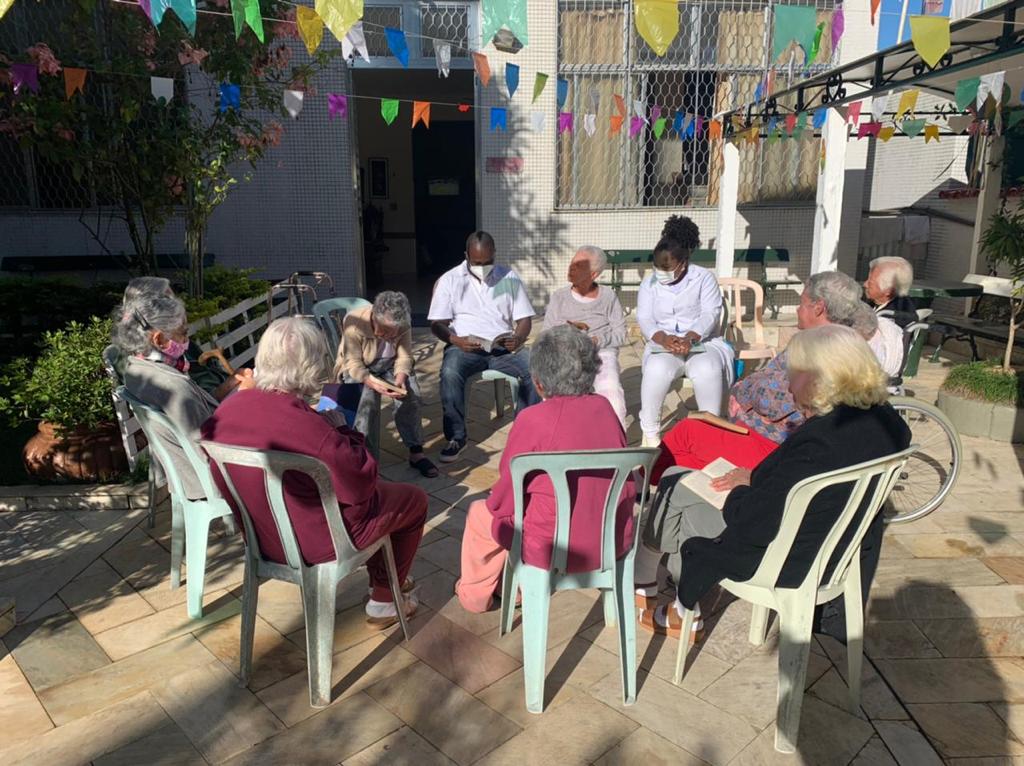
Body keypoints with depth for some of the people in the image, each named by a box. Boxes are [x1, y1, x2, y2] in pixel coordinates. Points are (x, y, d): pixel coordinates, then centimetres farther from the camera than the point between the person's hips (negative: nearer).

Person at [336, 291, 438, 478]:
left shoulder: (403, 325, -19)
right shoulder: (354, 323, -30)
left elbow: (404, 357, -12)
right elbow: (354, 364, -26)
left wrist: (400, 378, -33)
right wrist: (374, 383, -42)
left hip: (390, 365, 3)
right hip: (358, 370, -3)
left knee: (410, 392, -22)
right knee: (367, 399, -32)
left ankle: (416, 452, -13)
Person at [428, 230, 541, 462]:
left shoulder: (510, 278, 10)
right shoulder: (449, 280, 5)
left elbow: (524, 319, 8)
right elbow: (437, 324, 0)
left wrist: (518, 338, -16)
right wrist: (457, 341, -21)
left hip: (503, 346, 2)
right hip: (465, 346, -1)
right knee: (450, 372, -34)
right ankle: (456, 437, -19)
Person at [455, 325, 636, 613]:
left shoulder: (533, 420, -20)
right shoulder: (605, 408, -4)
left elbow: (504, 502, -11)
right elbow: (626, 486, 5)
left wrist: (494, 506, 11)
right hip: (614, 543, 6)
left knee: (480, 514, 20)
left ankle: (476, 594, 41)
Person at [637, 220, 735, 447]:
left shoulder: (704, 279, 3)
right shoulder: (649, 283, 9)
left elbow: (710, 315, -10)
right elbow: (644, 319, -3)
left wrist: (689, 338, -30)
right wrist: (664, 338, -25)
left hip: (703, 343, -1)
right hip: (663, 345, 1)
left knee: (708, 369, -35)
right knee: (657, 369, -33)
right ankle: (650, 434, -22)